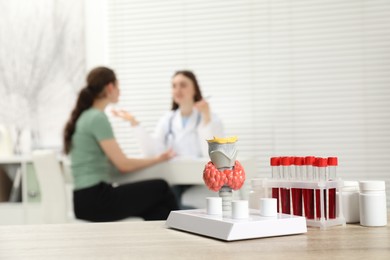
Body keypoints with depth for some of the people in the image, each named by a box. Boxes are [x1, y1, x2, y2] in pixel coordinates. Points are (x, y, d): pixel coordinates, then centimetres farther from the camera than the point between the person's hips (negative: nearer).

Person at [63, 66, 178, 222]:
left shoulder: (84, 116, 14)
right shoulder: (98, 118, -13)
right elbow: (123, 165, -12)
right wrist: (158, 159, 2)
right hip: (96, 200, -9)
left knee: (159, 207, 9)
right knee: (161, 189, 1)